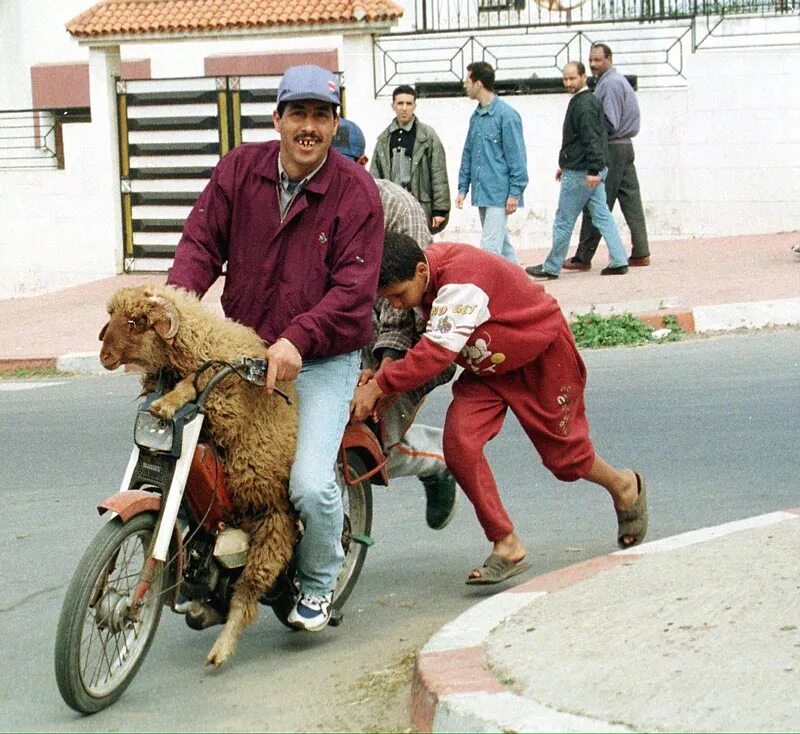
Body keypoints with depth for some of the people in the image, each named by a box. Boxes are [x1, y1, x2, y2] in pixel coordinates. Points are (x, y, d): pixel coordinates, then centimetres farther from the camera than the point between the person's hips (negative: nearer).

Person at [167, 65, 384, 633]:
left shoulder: (357, 192, -10)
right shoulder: (239, 169, 2)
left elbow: (354, 288, -16)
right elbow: (202, 241, 0)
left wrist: (297, 340, -30)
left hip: (323, 360, -4)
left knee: (311, 485, -19)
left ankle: (318, 585, 13)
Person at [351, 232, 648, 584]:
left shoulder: (460, 278, -37)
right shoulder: (420, 276, -11)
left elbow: (437, 350, -45)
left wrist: (378, 386, -45)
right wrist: (386, 364, -19)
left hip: (542, 354, -7)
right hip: (486, 366, 7)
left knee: (563, 455, 6)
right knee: (459, 441, -17)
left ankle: (625, 486, 40)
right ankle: (507, 545, -8)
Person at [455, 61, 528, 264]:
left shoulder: (506, 115, -12)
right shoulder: (476, 117, 12)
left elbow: (516, 156, -13)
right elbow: (468, 154, 18)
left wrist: (515, 193, -14)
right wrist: (463, 188, 13)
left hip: (499, 194, -8)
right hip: (481, 193, 8)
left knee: (490, 246, -11)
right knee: (501, 242, 15)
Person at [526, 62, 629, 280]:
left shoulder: (583, 105, -16)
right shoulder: (585, 101, 16)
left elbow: (591, 139, -24)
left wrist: (593, 170, -28)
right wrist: (565, 166, 27)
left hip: (580, 173, -10)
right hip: (591, 172, 10)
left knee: (564, 221, -1)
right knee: (602, 215, 8)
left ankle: (551, 268, 8)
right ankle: (619, 261, 4)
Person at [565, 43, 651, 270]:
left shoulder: (609, 84, -14)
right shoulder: (620, 80, 19)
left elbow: (609, 123, -19)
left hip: (611, 149, -10)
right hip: (626, 147, 10)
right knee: (630, 201, 8)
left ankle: (583, 257, -4)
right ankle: (641, 253, 7)